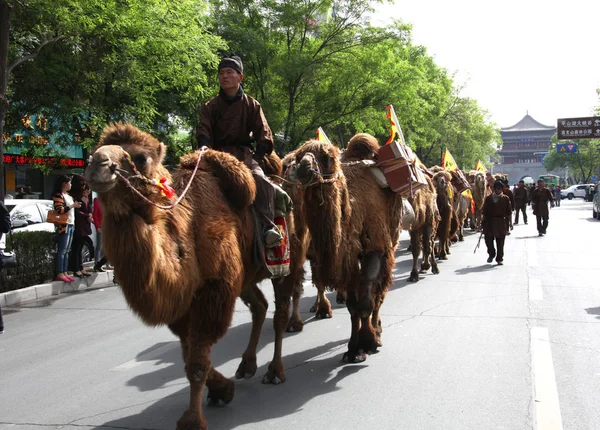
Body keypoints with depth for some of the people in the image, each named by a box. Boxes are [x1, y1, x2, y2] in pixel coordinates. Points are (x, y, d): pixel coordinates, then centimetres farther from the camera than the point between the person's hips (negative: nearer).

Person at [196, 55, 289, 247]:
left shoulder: (251, 105, 12)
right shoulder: (211, 106, 12)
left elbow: (264, 133, 8)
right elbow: (203, 130, 2)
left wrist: (257, 156, -6)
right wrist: (205, 147, -20)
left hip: (245, 152, 0)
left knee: (261, 180, -28)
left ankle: (268, 227, -31)